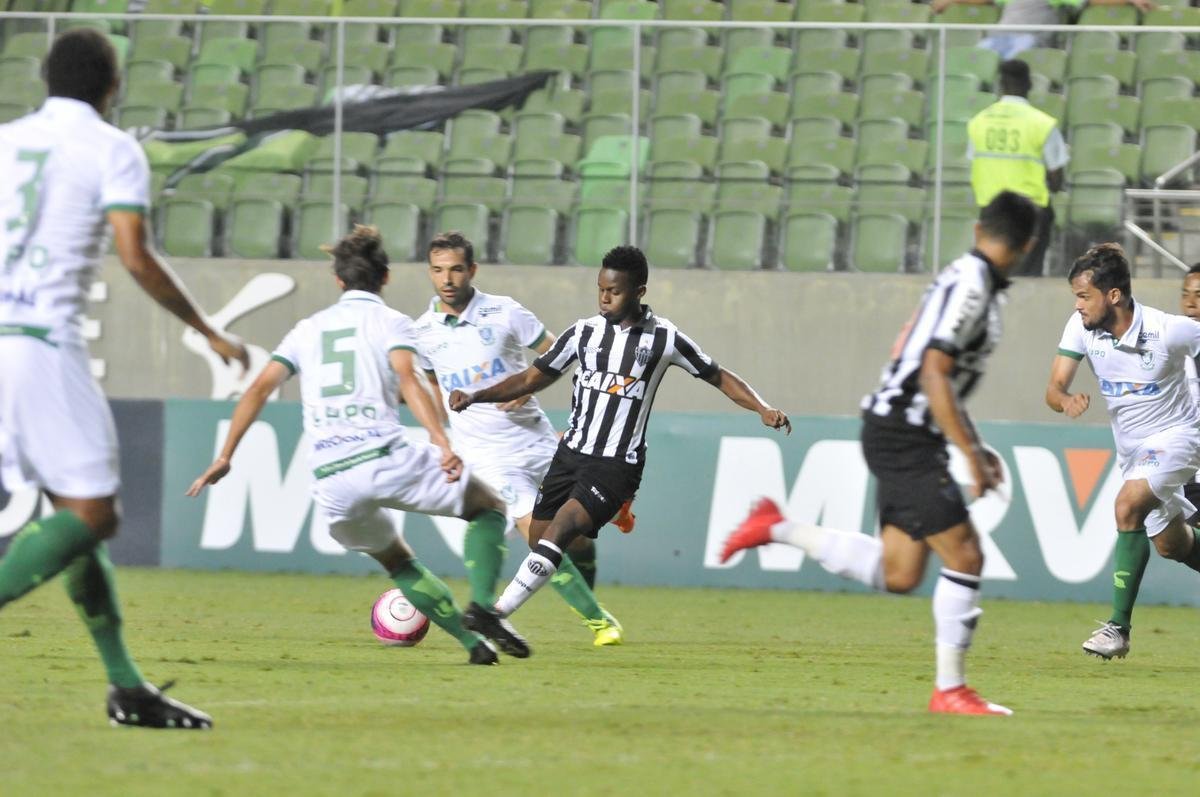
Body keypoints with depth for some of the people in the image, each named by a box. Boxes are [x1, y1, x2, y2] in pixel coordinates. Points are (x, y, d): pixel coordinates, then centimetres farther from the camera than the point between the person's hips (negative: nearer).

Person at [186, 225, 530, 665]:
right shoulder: (390, 321, 9)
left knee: (397, 562, 26)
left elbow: (260, 387, 12)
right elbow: (407, 380, -10)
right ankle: (482, 608, -9)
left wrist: (225, 457, 14)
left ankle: (472, 641, 12)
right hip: (384, 455, -4)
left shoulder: (308, 329, 21)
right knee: (489, 507, 14)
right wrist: (443, 443, -20)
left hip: (329, 479, 4)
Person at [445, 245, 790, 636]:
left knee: (560, 529, -22)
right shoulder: (584, 332, 5)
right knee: (539, 538, -1)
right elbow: (533, 378, 12)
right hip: (572, 453, 5)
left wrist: (762, 409, -7)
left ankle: (498, 613, -25)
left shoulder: (664, 339, -3)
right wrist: (476, 396, 0)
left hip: (618, 465, -5)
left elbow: (719, 377, 7)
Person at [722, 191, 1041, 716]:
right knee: (964, 557, -8)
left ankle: (778, 530, 16)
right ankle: (951, 689, -2)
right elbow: (933, 377, -22)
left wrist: (977, 448, 23)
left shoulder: (966, 279, 15)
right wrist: (971, 455, -23)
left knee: (898, 575, 9)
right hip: (903, 436, -9)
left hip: (902, 437, 9)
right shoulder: (970, 286, -16)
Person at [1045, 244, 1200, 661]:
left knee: (1128, 507, -28)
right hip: (1130, 445, 7)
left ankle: (1120, 627, -24)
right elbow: (1054, 388, -15)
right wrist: (1066, 401, -40)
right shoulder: (1081, 327, -14)